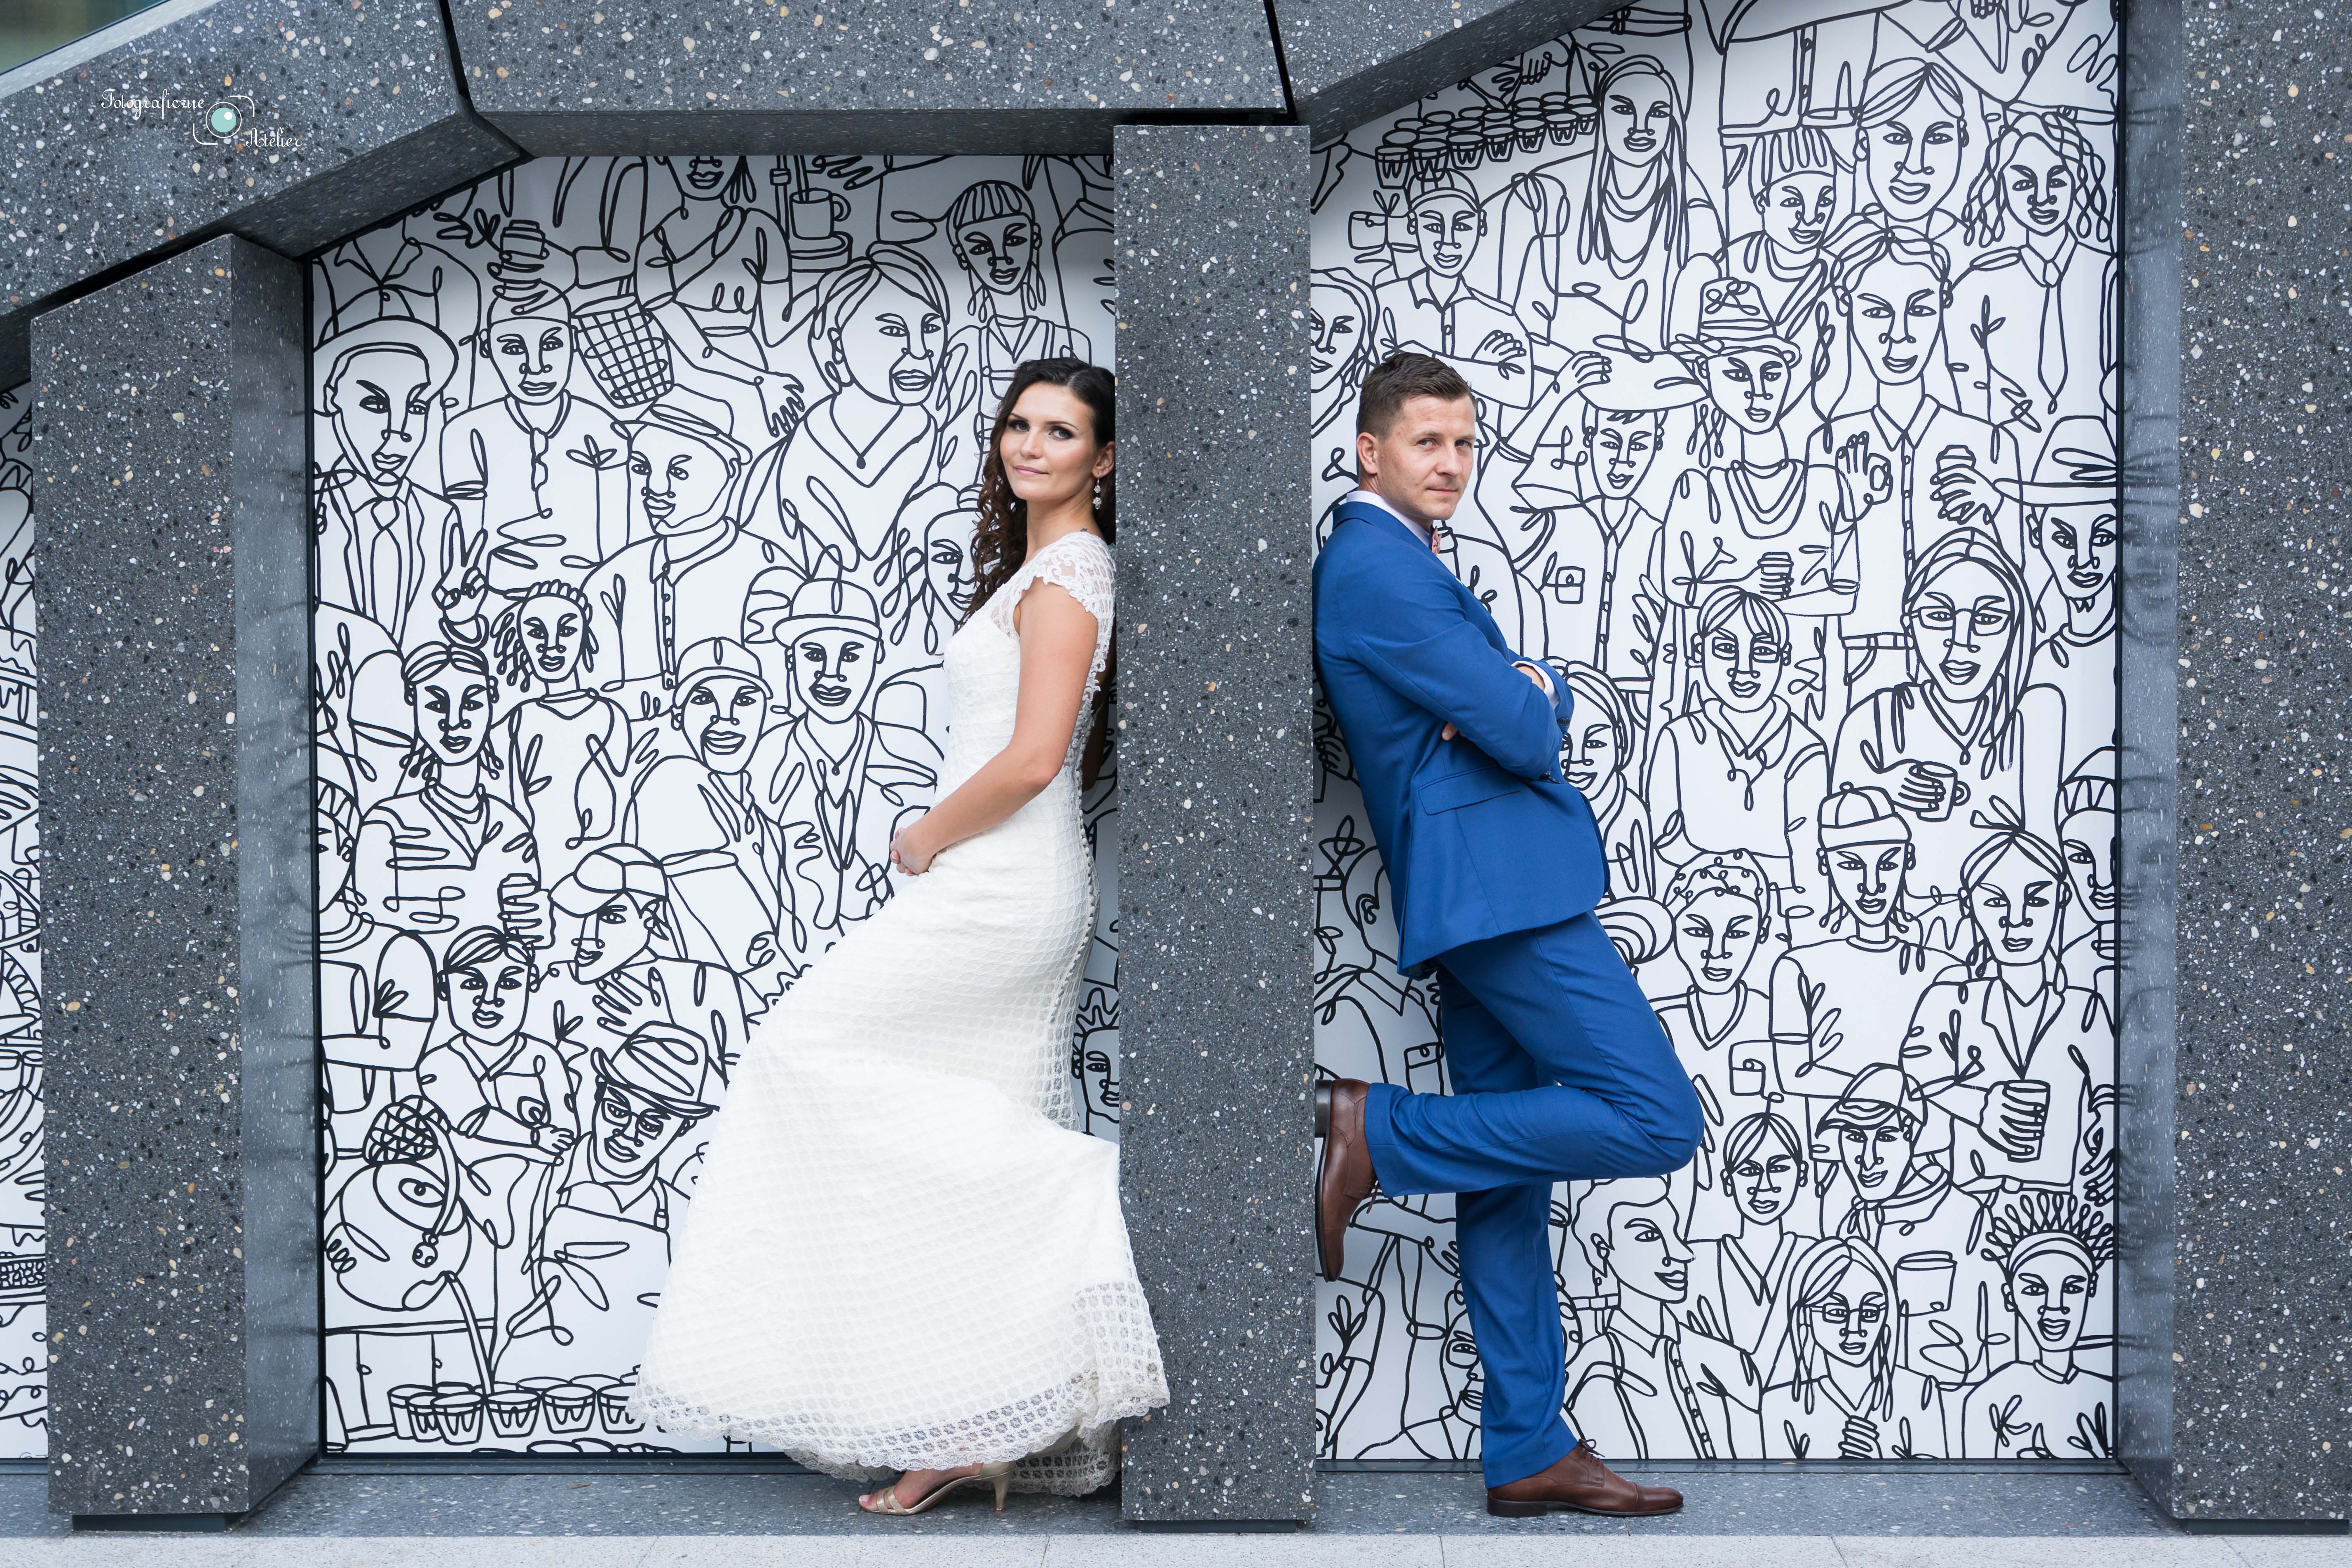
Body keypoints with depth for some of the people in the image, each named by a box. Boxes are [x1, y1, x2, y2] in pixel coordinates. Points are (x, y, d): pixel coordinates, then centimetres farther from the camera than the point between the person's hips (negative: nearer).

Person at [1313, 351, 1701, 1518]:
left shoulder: (1390, 560, 21)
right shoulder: (1379, 565, -12)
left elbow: (1539, 706, 19)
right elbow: (1522, 733, -17)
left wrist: (1523, 694, -4)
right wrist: (1526, 707, 5)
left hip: (1478, 897, 11)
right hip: (1500, 886, -11)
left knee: (1508, 1178, 10)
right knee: (1656, 1120, -11)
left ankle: (1527, 1452, 17)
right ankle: (1380, 1132, -6)